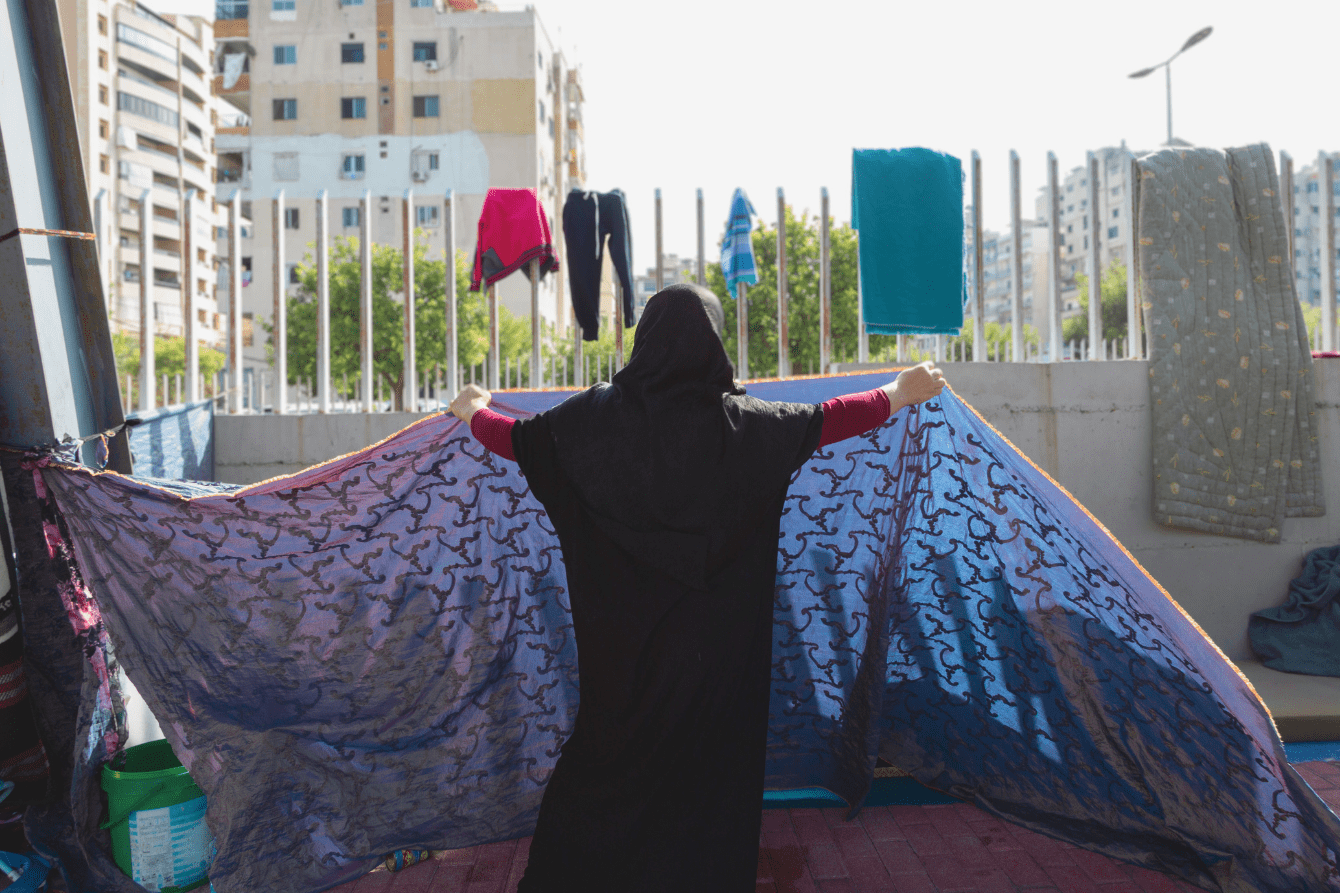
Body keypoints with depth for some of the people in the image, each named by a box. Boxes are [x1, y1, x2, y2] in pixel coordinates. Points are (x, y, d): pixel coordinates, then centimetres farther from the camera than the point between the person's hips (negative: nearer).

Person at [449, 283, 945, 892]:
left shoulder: (598, 413, -6)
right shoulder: (737, 419, -11)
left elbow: (517, 438, 7)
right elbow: (824, 420, -2)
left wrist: (473, 412, 29)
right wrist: (899, 393, 14)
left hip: (621, 630, 3)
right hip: (711, 631, -2)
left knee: (609, 748, 17)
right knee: (710, 750, 12)